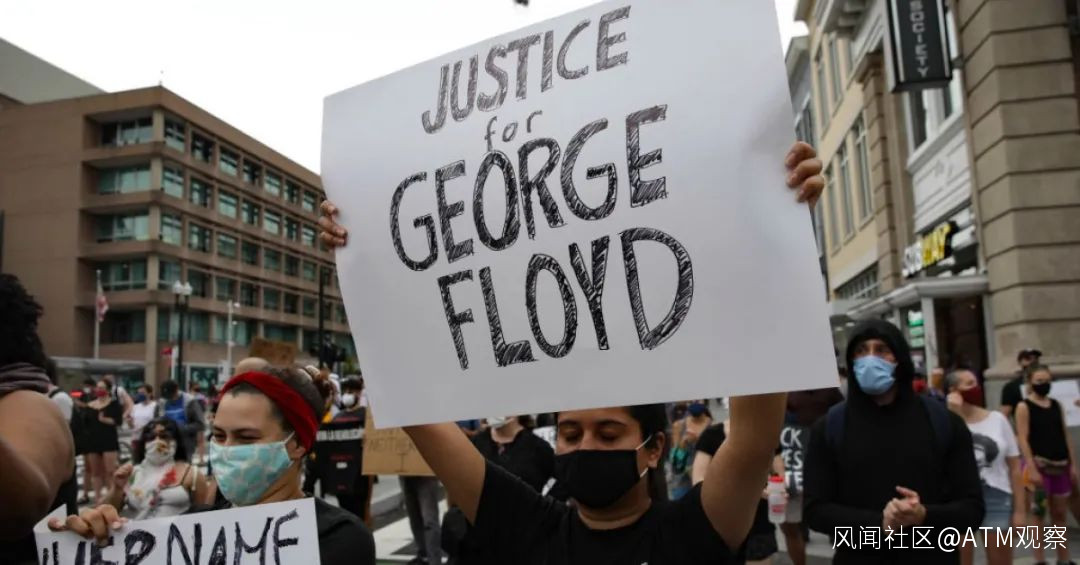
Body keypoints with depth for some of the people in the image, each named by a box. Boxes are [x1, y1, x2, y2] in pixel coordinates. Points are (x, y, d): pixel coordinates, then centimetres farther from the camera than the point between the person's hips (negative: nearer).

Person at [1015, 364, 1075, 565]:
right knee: (1038, 512, -1)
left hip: (1060, 464, 6)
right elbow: (1023, 440, -12)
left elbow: (1065, 436, 11)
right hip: (1039, 464, -6)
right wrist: (1031, 468, -18)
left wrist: (1073, 464, 7)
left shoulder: (1056, 405, 10)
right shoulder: (1024, 407, -7)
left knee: (1060, 513, 13)